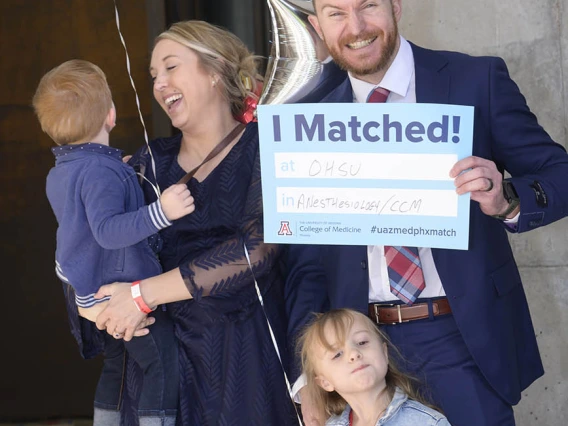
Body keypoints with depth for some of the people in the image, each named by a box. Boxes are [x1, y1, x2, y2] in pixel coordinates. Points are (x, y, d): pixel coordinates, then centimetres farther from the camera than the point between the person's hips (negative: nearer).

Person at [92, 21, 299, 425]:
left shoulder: (265, 145, -4)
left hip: (253, 349, -3)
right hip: (171, 349, 3)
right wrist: (99, 306, -10)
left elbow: (257, 247, -17)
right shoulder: (151, 162, 8)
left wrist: (144, 294, -17)